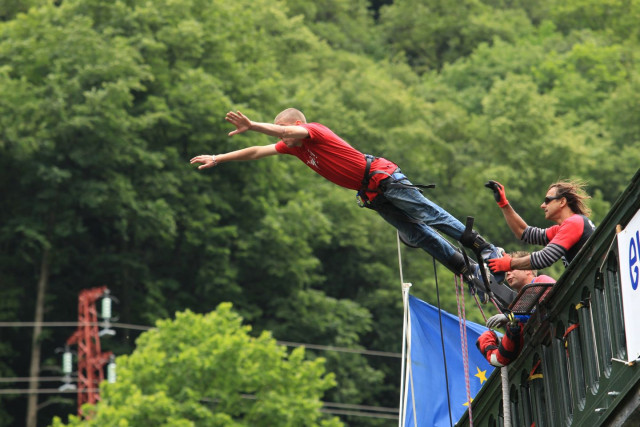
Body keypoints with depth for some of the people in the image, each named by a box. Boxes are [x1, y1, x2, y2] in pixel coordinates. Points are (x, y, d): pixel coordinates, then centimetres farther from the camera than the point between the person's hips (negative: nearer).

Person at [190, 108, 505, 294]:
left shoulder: (313, 131, -16)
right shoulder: (294, 146, 10)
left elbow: (287, 130, -37)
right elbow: (257, 152, 13)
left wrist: (252, 126, -49)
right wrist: (218, 159, 9)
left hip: (383, 178, -8)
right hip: (372, 194, 8)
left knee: (430, 217, -10)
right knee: (415, 235, 3)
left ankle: (485, 249, -6)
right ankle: (469, 271, 3)